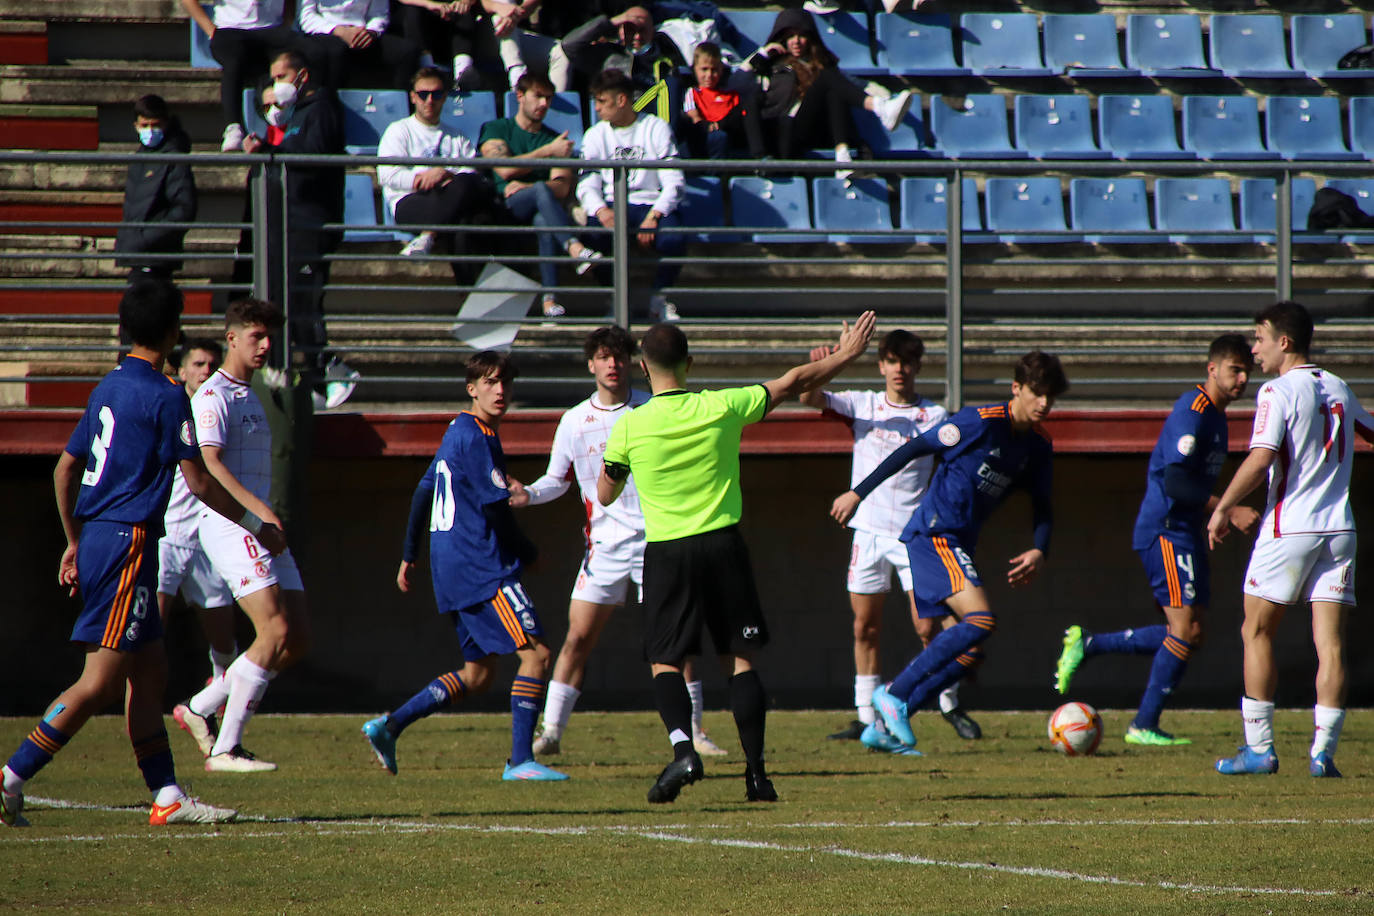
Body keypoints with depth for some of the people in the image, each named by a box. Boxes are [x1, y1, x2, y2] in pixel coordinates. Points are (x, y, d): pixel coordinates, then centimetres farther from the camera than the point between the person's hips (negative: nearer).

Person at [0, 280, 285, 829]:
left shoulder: (107, 389, 14)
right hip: (128, 542, -9)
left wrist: (75, 543, 27)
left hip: (95, 538, 9)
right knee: (101, 682, -11)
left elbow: (65, 469, 19)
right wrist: (257, 528, 4)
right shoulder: (165, 397, -11)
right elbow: (198, 482, -9)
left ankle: (167, 797, 10)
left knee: (150, 672, 11)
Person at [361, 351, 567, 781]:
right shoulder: (475, 437, -13)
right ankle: (520, 760, -14)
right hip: (481, 568, -10)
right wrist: (527, 553, -2)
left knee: (478, 673, 14)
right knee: (535, 652, -12)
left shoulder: (457, 432, 18)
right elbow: (496, 507, -16)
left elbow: (422, 494, 24)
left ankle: (387, 727, 12)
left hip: (454, 568, 10)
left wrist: (409, 556, 28)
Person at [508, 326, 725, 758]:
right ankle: (551, 731, 2)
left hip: (658, 539, -1)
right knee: (578, 636, -4)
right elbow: (558, 479, 15)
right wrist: (528, 494, -5)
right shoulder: (574, 421, 5)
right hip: (605, 544, 1)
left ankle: (692, 731, 5)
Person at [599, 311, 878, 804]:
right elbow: (794, 383, 7)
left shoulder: (629, 426, -6)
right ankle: (756, 771, 3)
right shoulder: (722, 407, -4)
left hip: (667, 553, -1)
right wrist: (847, 355, 21)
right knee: (741, 660, 7)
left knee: (666, 661, 4)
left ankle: (682, 748, -21)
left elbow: (605, 495, 6)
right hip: (723, 545, 1)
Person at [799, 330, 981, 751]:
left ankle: (951, 704, 12)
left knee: (927, 627, -7)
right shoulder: (863, 405, 5)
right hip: (869, 531, 2)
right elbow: (810, 398, -7)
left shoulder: (936, 417, 2)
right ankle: (867, 718, 10)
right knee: (865, 628, 3)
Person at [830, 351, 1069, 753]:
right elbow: (915, 449, -11)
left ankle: (885, 726, 9)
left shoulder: (1038, 445, 9)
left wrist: (1038, 551, -3)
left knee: (970, 651, 4)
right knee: (981, 619, -24)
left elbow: (1041, 508, 18)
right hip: (933, 534, -9)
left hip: (959, 544, 9)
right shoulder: (981, 422, -15)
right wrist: (858, 493, -12)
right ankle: (895, 693, -16)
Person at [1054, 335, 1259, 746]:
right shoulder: (1192, 413, -15)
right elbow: (1175, 483, -24)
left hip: (1184, 532, 10)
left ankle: (1086, 644, 16)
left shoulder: (1214, 415, 16)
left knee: (1189, 632, 8)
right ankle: (1145, 725, -3)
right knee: (1184, 628, -11)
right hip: (1165, 531, -10)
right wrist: (1229, 510, -24)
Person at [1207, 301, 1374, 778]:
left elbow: (1261, 457, -20)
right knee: (1330, 644, 0)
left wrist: (1223, 509, -13)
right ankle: (1323, 751, -7)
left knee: (1256, 633, 7)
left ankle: (1260, 747, 6)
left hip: (1288, 529, -5)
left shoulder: (1278, 392, -9)